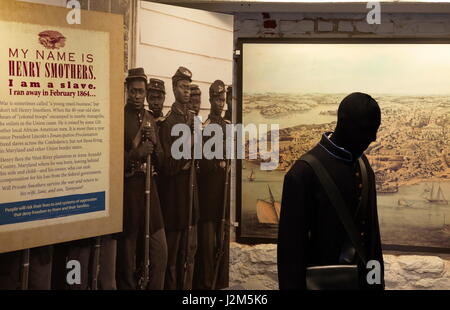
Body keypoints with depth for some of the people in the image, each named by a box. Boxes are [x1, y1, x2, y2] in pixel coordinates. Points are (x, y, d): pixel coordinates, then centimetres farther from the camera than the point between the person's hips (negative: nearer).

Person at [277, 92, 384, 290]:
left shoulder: (363, 165, 5)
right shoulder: (304, 172, -17)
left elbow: (371, 228, 10)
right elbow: (292, 243, -15)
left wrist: (378, 279, 12)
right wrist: (293, 286, -13)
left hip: (363, 279, 6)